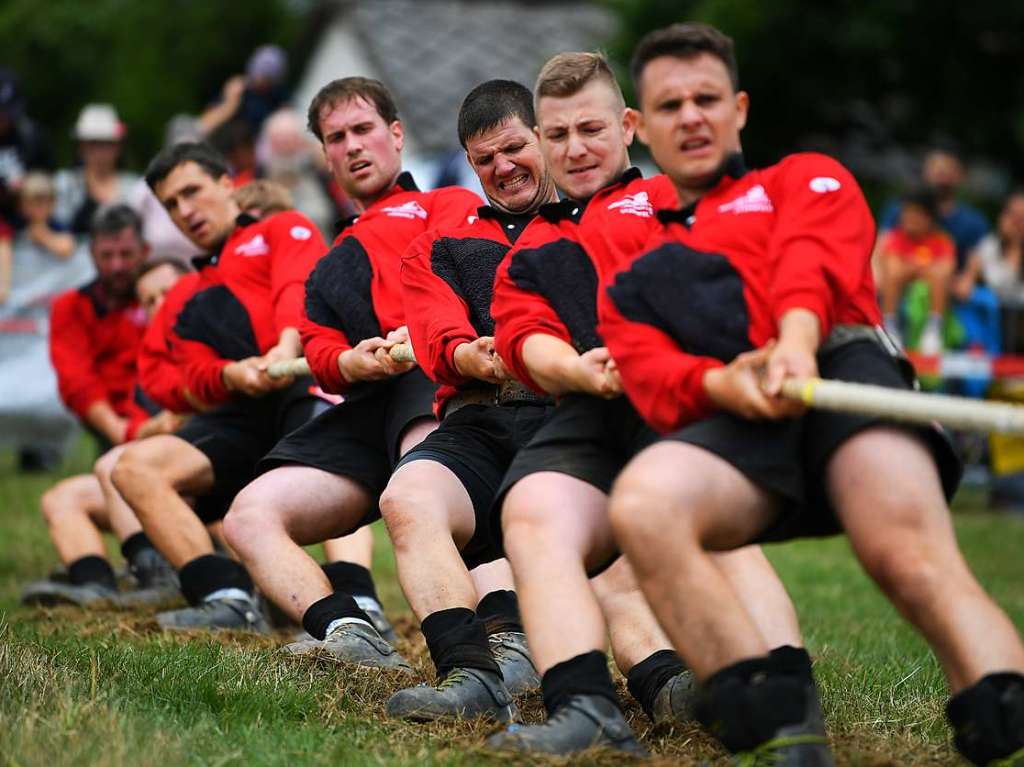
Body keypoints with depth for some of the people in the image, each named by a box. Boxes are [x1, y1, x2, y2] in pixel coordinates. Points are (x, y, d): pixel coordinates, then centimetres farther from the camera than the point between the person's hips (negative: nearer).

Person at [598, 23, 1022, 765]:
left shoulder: (807, 177, 28)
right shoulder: (629, 278, 33)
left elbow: (814, 258, 4)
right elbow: (653, 377, 12)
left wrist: (796, 341, -20)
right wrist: (725, 383, -13)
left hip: (838, 364, -2)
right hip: (731, 422, 2)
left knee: (912, 555, -32)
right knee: (643, 501, -33)